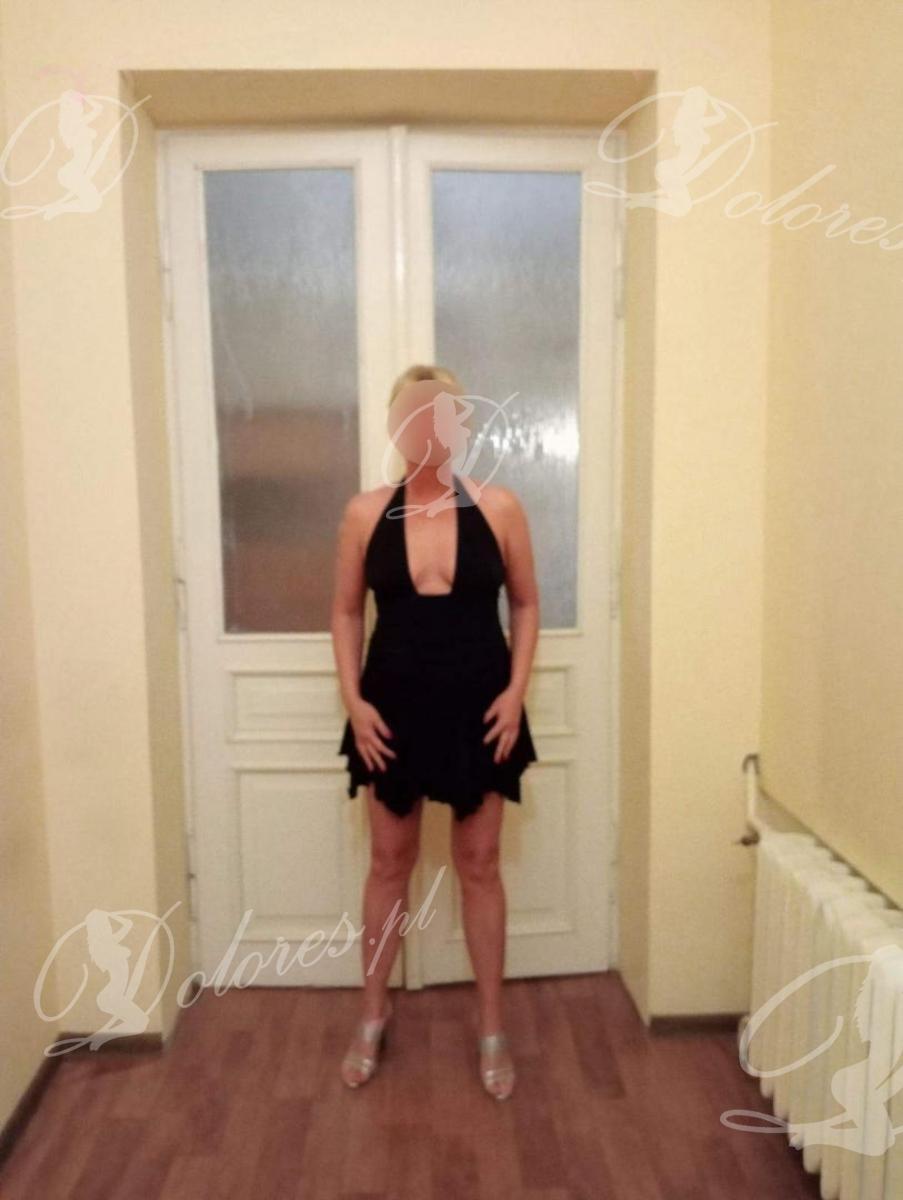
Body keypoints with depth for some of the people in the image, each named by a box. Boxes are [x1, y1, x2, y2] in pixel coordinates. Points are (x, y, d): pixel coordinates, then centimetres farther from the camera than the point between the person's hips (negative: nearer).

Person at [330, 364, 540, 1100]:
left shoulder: (500, 509, -6)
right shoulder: (366, 514, -4)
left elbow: (526, 605, 3)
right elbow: (346, 613, 4)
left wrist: (516, 691, -7)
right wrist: (353, 699, -6)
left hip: (477, 708, -1)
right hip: (395, 709, 1)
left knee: (479, 866, 11)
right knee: (390, 863, 14)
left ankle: (493, 1030, 28)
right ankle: (374, 1016, 34)